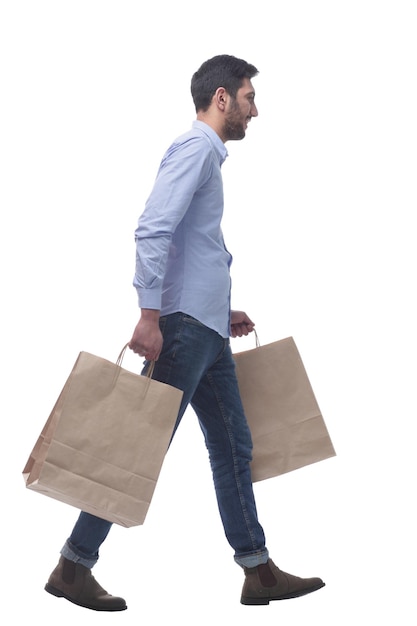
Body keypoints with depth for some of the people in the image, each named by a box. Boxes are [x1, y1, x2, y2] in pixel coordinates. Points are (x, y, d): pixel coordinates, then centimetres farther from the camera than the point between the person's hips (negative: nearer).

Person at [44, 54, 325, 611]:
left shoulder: (208, 155, 22)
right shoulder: (196, 147, -8)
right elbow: (152, 231, -21)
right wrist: (150, 316, -27)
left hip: (208, 332, 10)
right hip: (184, 325, -10)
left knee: (234, 448, 11)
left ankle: (259, 571, 19)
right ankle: (74, 564, 7)